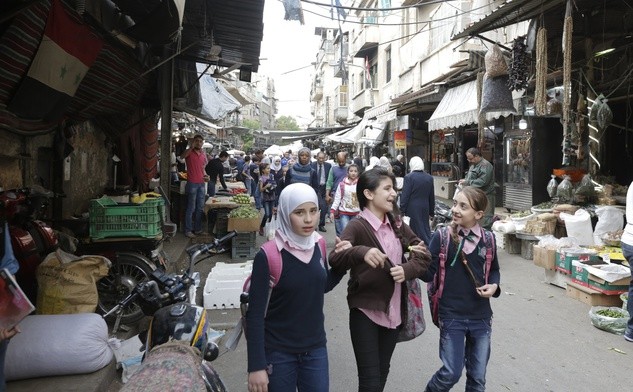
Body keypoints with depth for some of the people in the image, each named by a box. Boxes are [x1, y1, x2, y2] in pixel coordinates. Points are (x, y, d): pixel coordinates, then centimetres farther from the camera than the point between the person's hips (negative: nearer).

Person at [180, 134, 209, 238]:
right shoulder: (189, 152, -4)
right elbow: (182, 156, -29)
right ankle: (188, 230, 4)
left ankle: (197, 229, 20)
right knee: (191, 208, -3)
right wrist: (191, 147, -30)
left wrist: (206, 176, 5)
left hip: (202, 184, 6)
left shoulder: (204, 154, 13)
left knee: (200, 208, 11)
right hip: (192, 184, -6)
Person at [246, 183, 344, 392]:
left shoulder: (318, 245, -4)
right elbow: (255, 314, -16)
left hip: (315, 348, 5)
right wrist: (256, 366, -16)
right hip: (278, 352, -4)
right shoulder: (268, 256, -19)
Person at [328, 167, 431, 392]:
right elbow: (335, 260, -30)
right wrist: (361, 252, -48)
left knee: (383, 373, 21)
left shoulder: (396, 224, 4)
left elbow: (424, 254, 5)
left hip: (394, 311, 6)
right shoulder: (357, 226, -16)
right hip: (366, 313, -6)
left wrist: (408, 269, -14)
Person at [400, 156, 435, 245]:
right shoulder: (429, 178, 5)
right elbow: (432, 197, 10)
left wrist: (402, 211, -6)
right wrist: (431, 212, 18)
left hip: (412, 209, -5)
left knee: (413, 231, 5)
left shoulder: (409, 177, -11)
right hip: (425, 209, 5)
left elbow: (405, 196, -12)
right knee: (425, 229, 13)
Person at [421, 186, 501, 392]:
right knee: (451, 373, 3)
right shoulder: (442, 236, -11)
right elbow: (428, 274, -13)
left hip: (481, 316, 3)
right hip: (451, 315, -3)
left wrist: (494, 285, -6)